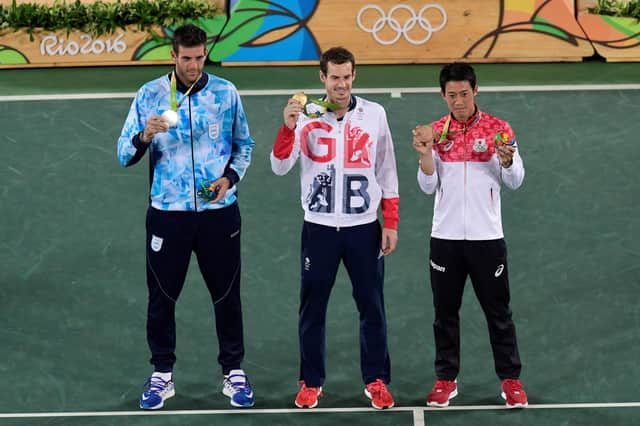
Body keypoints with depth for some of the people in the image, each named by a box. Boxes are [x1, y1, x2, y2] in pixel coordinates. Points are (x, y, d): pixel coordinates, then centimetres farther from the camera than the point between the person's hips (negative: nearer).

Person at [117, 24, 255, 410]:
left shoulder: (226, 93, 0)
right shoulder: (150, 95, -2)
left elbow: (244, 144, 11)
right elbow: (124, 155, -2)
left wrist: (231, 177, -7)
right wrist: (144, 137, -23)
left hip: (219, 211, 0)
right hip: (168, 213, 0)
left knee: (227, 294, 8)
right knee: (162, 295, 7)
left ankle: (234, 372, 22)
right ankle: (162, 375, 21)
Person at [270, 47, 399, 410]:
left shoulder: (374, 114, 0)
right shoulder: (305, 116, -3)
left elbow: (387, 171, 5)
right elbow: (280, 167, -11)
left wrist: (391, 224, 2)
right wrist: (288, 126, -26)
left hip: (364, 227, 0)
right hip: (319, 227, 0)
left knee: (372, 307, 5)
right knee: (313, 308, 7)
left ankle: (377, 380, 18)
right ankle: (311, 382, 20)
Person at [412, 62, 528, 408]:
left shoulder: (498, 129, -2)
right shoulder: (434, 132, 3)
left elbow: (515, 182, -4)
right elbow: (429, 187, 1)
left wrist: (506, 161, -24)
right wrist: (425, 155, -15)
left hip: (487, 236, -2)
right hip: (445, 237, 2)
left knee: (498, 311, 4)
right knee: (445, 312, 8)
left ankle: (511, 380, 13)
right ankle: (446, 379, 18)